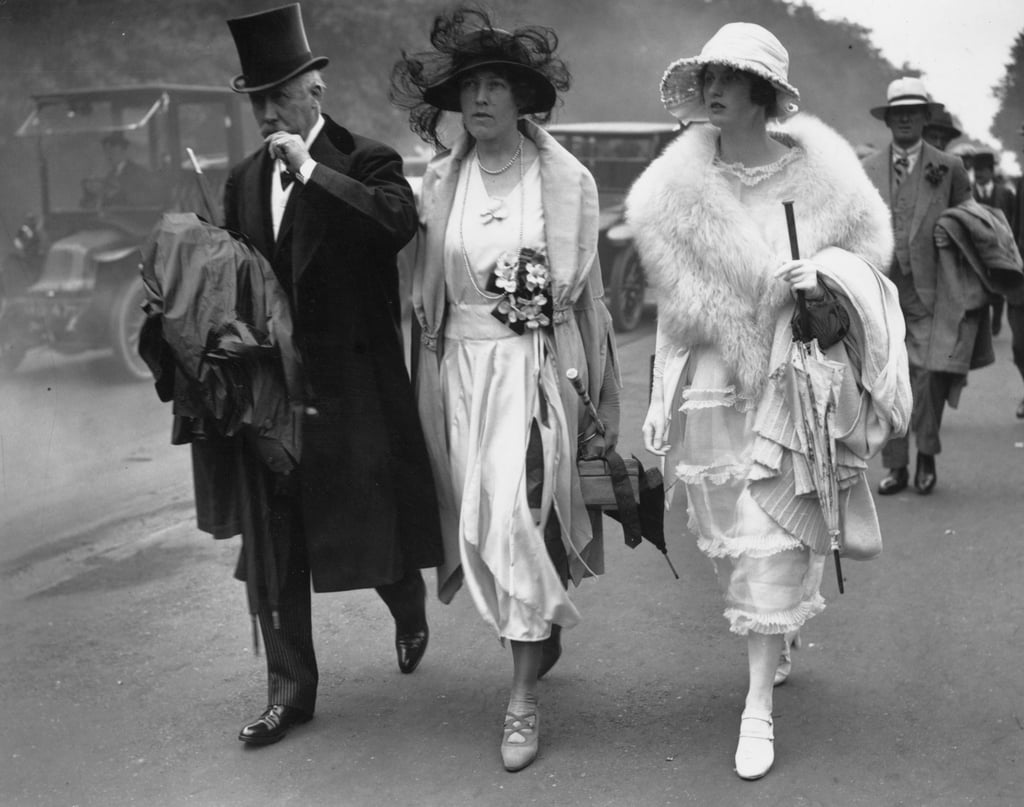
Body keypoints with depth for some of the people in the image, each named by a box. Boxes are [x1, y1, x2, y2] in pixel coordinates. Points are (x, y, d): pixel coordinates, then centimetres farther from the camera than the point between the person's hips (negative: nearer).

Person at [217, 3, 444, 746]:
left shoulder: (366, 161, -6)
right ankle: (290, 692, 19)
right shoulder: (244, 180, 10)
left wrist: (311, 170, -25)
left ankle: (410, 612, 39)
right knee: (274, 550, 7)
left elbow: (400, 223, -27)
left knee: (374, 528, 5)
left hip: (352, 388, -5)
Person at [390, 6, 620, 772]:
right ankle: (540, 636, 34)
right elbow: (427, 295, 9)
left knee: (518, 519, -10)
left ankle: (524, 695, 2)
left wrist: (604, 400, 1)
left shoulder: (565, 180, -3)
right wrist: (426, 387, 7)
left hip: (535, 369, -3)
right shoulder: (441, 181, 5)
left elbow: (588, 294, 1)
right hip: (461, 369, 4)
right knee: (481, 525, 8)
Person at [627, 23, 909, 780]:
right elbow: (677, 299, 4)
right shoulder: (679, 184, -3)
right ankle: (777, 643, 38)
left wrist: (828, 277, -12)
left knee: (772, 540, -2)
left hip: (792, 382, -2)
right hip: (711, 384, 2)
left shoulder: (821, 175, -7)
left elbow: (870, 257, 7)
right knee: (734, 536, 9)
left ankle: (760, 704, 8)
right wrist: (662, 399, 4)